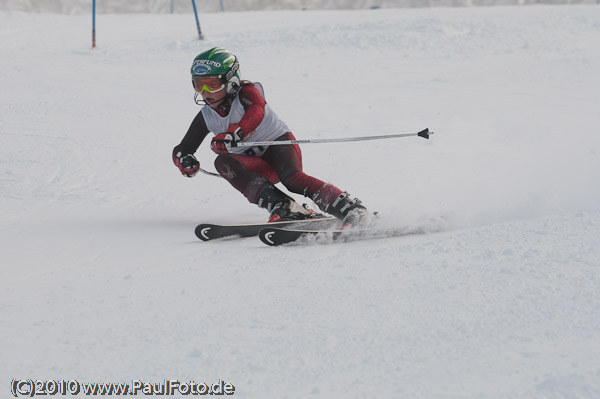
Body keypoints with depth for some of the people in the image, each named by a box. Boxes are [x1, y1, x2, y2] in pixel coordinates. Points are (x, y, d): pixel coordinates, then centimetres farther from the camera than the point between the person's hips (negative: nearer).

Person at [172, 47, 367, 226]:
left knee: (291, 178, -36)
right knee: (223, 162, -27)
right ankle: (282, 207, -42)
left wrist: (233, 133, -57)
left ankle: (348, 207, -39)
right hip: (257, 167, 4)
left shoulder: (246, 92, -14)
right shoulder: (206, 117, 2)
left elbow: (257, 110, -38)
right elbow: (181, 150, 7)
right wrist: (185, 161, -20)